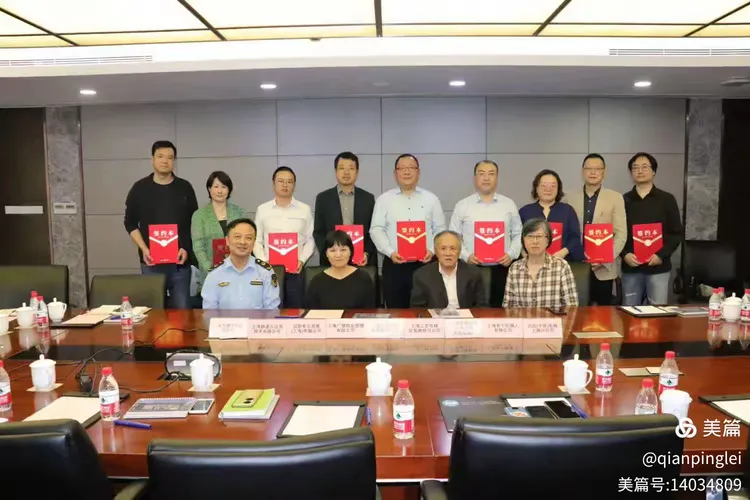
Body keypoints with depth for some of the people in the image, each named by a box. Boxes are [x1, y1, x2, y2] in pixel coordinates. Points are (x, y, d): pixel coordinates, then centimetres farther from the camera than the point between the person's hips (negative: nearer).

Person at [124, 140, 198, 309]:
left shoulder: (185, 188, 6)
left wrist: (186, 249, -6)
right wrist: (143, 249, -6)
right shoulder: (140, 188, 5)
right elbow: (130, 223, 7)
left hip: (180, 260, 0)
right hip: (151, 261, 0)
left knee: (181, 308, 2)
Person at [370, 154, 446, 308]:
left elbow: (440, 229, 8)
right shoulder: (384, 199, 7)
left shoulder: (431, 199, 10)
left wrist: (432, 250, -9)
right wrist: (390, 252, -12)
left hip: (425, 263, 1)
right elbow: (376, 229, 1)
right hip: (394, 264, 0)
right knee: (396, 311, 4)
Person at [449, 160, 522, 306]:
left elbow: (518, 234, 10)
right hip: (472, 268, -1)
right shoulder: (462, 206, 4)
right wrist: (466, 255, -10)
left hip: (501, 268, 2)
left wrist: (511, 254, -5)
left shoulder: (509, 204, 9)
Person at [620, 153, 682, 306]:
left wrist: (661, 255, -11)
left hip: (658, 267, -1)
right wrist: (624, 254, -10)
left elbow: (677, 233, 2)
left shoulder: (666, 199, 4)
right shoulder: (623, 200, 7)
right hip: (630, 267, 2)